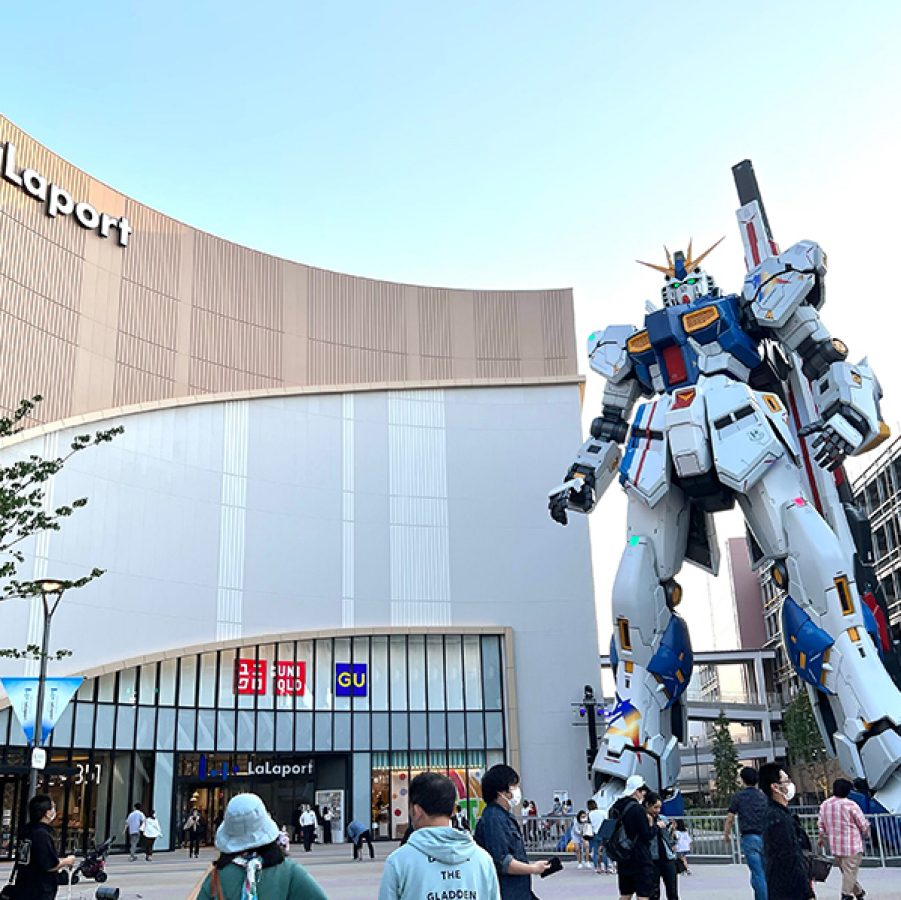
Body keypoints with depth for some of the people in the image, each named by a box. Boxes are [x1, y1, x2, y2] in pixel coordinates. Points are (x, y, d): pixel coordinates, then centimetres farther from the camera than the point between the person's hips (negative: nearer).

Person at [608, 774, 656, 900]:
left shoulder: (615, 808, 7)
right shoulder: (637, 809, -17)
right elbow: (647, 835, -15)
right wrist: (654, 826, 1)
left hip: (623, 859, 8)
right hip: (640, 859, -7)